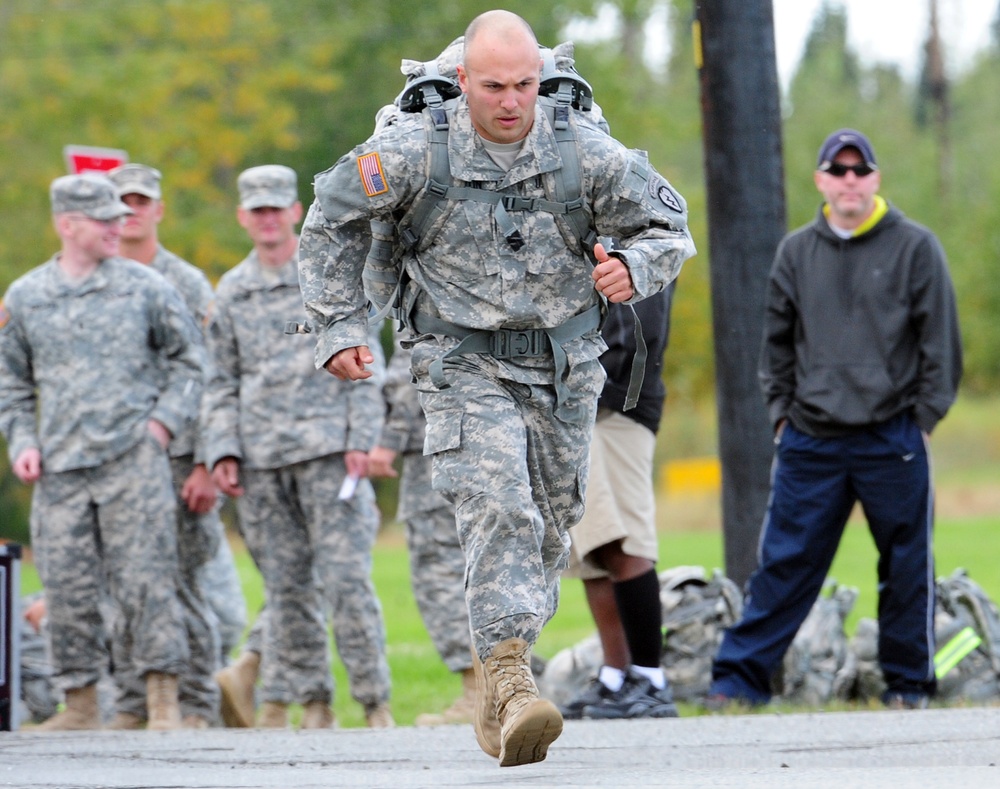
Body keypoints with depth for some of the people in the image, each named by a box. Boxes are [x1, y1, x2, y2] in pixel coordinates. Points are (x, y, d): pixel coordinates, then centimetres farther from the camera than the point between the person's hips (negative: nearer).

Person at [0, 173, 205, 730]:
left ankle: (163, 699, -3)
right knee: (68, 587, 2)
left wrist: (164, 421, -1)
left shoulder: (146, 287, 5)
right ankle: (81, 702, 11)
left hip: (134, 459, -2)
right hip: (59, 468, 2)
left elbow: (189, 361, 11)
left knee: (144, 579, -7)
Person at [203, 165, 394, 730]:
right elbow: (223, 381, 17)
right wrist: (222, 450, 5)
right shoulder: (231, 291, 15)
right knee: (287, 586, 3)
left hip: (328, 449, -4)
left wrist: (361, 439, -7)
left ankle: (374, 699, -6)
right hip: (262, 459, 4)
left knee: (345, 577, -9)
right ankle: (310, 702, 7)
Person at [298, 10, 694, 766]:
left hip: (564, 369, 3)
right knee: (499, 511, -23)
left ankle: (496, 678, 32)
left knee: (550, 527, 13)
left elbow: (669, 226, 3)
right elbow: (331, 222, 2)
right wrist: (342, 328, -2)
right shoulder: (414, 150, -14)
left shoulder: (586, 150, -10)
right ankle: (510, 683, -29)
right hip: (468, 369, -3)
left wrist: (635, 267, -20)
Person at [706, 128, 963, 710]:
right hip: (811, 441, 2)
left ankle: (909, 682, 14)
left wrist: (926, 416, -2)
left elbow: (941, 340, 2)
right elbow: (778, 341, 18)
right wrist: (781, 410, 9)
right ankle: (740, 677, 3)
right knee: (784, 563, 1)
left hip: (893, 440, -2)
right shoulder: (797, 253, 10)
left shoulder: (915, 247, 0)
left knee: (907, 568, 4)